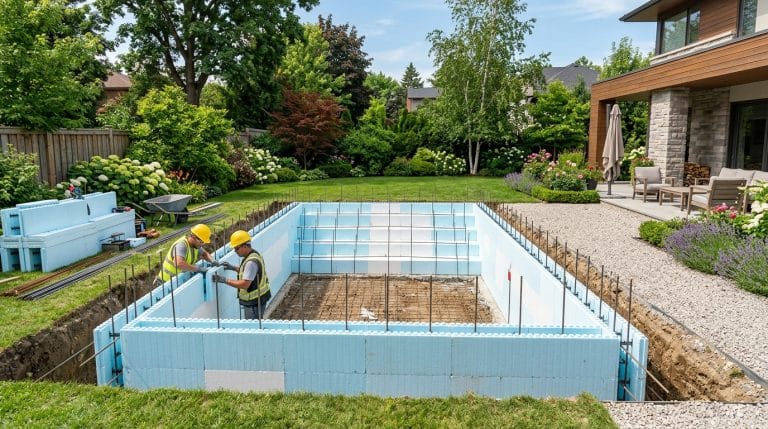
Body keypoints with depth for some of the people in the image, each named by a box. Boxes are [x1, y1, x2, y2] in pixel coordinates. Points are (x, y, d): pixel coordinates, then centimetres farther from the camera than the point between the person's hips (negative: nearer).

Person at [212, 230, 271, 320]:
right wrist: (233, 268, 10)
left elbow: (244, 284, -29)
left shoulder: (251, 262, -27)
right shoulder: (254, 254, 5)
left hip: (255, 302, -10)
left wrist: (224, 280, -26)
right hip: (257, 298, 10)